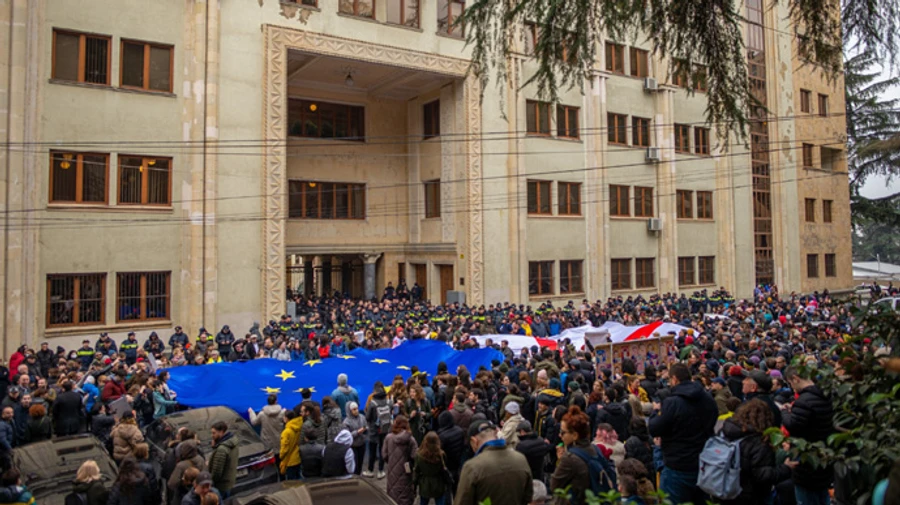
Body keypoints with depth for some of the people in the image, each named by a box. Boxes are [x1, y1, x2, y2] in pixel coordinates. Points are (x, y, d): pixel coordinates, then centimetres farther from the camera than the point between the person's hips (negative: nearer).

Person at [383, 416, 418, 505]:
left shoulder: (388, 437, -9)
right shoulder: (410, 439, -16)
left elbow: (384, 454, -2)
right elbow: (415, 456, -17)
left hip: (392, 471, 3)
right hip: (405, 472, -2)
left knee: (393, 496, 19)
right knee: (405, 497, 10)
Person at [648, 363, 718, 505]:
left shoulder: (672, 402, -20)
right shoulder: (708, 399, 4)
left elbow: (654, 430, -13)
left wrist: (656, 411, 4)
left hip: (678, 468, -7)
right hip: (704, 465, 7)